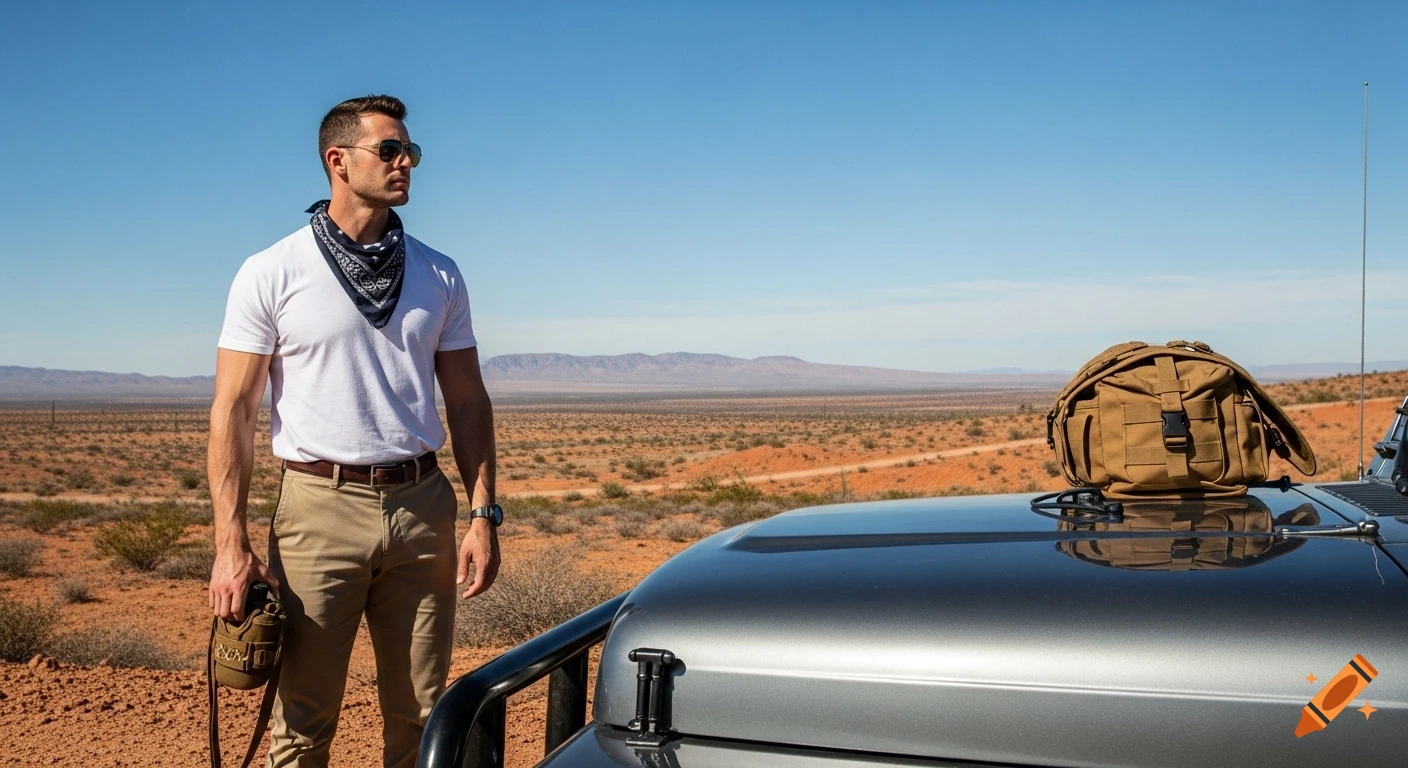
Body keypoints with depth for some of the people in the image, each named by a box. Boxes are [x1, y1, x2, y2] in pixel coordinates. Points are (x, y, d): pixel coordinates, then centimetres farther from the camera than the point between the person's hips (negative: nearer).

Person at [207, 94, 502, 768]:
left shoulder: (438, 276, 10)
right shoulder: (271, 274, 0)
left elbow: (467, 402, 12)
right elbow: (232, 411, -2)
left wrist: (483, 515, 3)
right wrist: (230, 546, -9)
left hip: (422, 506, 3)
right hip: (320, 507, -3)